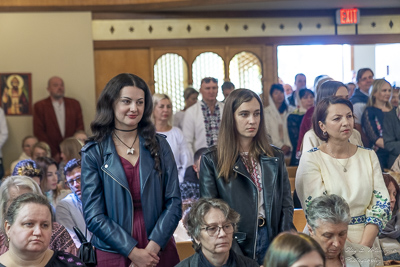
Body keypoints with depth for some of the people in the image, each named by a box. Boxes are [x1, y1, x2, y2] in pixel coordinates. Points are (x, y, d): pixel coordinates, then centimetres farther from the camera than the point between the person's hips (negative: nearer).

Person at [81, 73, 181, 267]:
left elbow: (173, 203, -2)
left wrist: (153, 247, -14)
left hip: (159, 251, 2)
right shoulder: (93, 153, -3)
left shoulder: (159, 146, 2)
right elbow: (93, 215, -8)